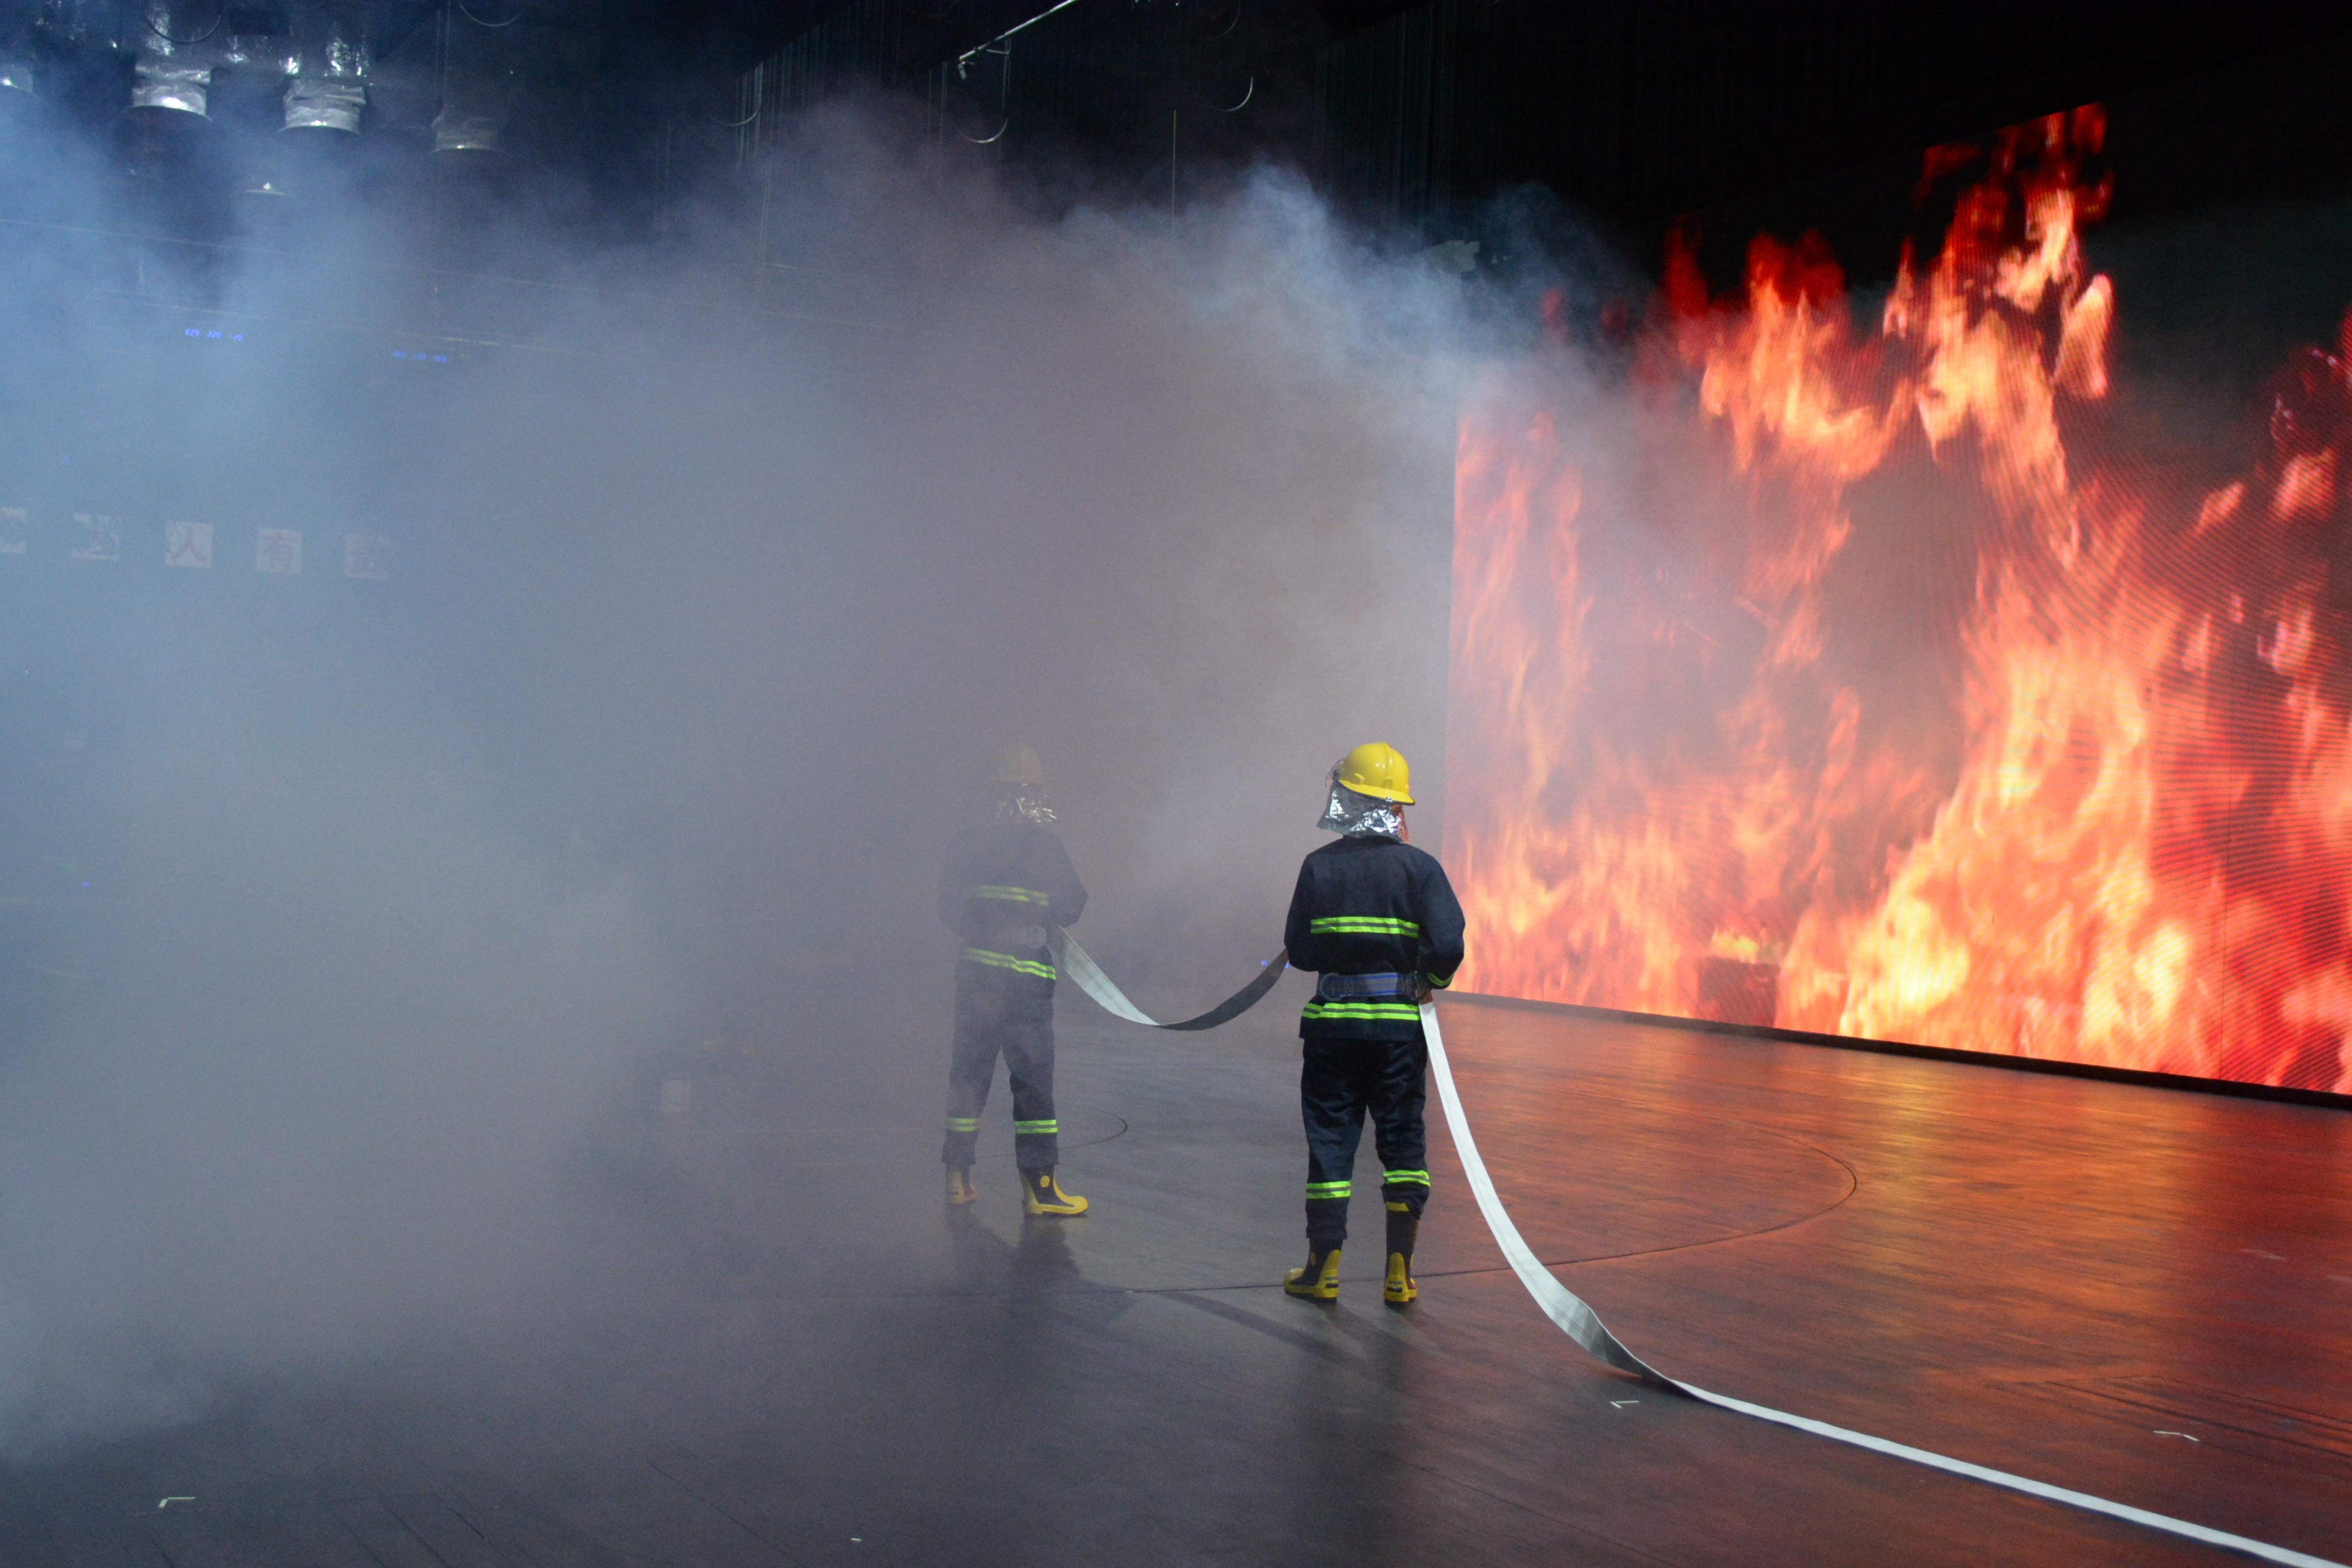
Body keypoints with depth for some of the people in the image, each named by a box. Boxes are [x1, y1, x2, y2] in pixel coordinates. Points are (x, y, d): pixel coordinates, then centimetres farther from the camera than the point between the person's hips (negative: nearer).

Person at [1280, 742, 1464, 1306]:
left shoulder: (1319, 866, -2)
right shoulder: (1420, 867, -6)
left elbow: (1299, 951, 1)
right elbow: (1448, 947, -13)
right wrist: (1432, 980, 7)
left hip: (1332, 1023, 1)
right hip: (1399, 1022, 0)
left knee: (1330, 1139, 9)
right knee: (1403, 1140, 9)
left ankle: (1324, 1267, 11)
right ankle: (1399, 1271, 7)